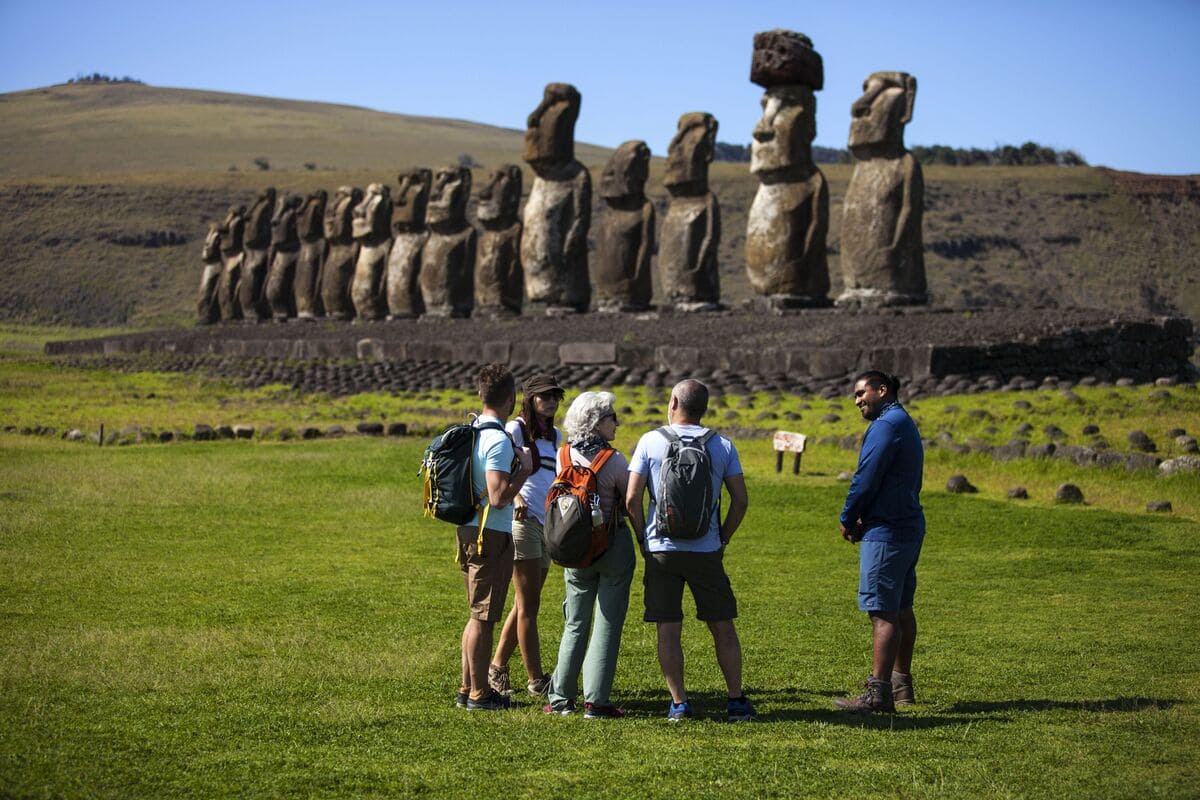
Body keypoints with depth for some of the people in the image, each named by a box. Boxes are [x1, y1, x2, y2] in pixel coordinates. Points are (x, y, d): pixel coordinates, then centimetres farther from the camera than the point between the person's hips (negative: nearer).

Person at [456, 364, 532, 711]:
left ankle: (468, 688, 24)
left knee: (478, 614, 18)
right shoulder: (498, 441, -19)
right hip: (491, 536, -9)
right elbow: (499, 497, -24)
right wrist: (524, 469, -11)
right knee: (483, 616, -1)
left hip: (469, 530, 9)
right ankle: (479, 694, 6)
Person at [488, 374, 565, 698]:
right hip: (522, 520, -8)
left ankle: (497, 666, 22)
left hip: (547, 522, 8)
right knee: (529, 604, -5)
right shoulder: (516, 429, -5)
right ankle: (536, 680, -3)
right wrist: (516, 496, -34)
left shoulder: (554, 435, 18)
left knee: (525, 603, 11)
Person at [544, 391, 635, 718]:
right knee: (607, 624, 3)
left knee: (575, 624, 15)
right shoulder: (613, 459, -16)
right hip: (614, 545, -4)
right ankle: (596, 701, 1)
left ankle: (561, 698, 13)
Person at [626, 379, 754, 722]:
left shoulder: (651, 441, -2)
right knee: (723, 627, 9)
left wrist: (643, 538, 7)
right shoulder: (722, 446, 3)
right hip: (707, 551, 1)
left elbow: (632, 498, -6)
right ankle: (737, 701, 11)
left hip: (661, 549, -1)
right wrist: (723, 537, 12)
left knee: (668, 630, 4)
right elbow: (740, 500, 0)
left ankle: (679, 703, 4)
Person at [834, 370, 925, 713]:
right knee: (901, 609, 17)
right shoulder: (906, 424, 18)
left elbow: (866, 478, -18)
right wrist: (863, 517, 10)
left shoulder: (886, 425, -15)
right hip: (909, 527, 11)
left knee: (883, 613, -11)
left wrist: (847, 519, -3)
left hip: (886, 531, -11)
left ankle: (878, 693, -12)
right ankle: (901, 683, 26)